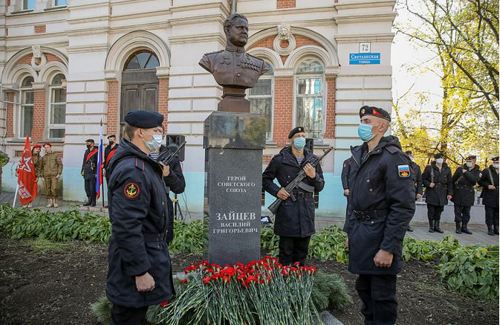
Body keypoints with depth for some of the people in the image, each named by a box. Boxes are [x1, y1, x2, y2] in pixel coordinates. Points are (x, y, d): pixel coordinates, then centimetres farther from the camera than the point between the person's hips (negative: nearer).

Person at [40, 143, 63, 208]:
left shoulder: (55, 155, 4)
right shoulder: (43, 157, 14)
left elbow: (60, 164, 1)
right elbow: (41, 167, 18)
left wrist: (59, 174, -8)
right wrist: (42, 176, 10)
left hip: (54, 175, -3)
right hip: (46, 176, 3)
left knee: (54, 189, -11)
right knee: (48, 190, 2)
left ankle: (55, 202, 2)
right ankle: (50, 202, 11)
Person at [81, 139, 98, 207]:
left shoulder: (96, 152, -7)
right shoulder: (86, 152, 16)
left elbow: (98, 163, -10)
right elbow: (84, 162, 20)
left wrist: (96, 173, -13)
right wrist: (83, 170, 12)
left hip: (93, 173, -7)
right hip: (86, 173, 7)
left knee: (92, 188, -4)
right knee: (87, 188, 11)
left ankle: (93, 202, 5)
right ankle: (89, 200, 22)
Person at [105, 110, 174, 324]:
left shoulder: (140, 163, 8)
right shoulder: (133, 170, -26)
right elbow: (127, 228, -29)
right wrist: (140, 272, -26)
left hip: (150, 249, 10)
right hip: (136, 256, -10)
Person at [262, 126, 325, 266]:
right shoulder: (280, 159, -1)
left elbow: (320, 187, 12)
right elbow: (265, 179, 8)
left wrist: (314, 176, -8)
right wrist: (276, 191, -8)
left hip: (307, 212, 4)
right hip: (287, 211, -4)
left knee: (302, 252, 15)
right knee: (286, 252, 5)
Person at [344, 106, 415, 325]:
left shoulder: (393, 158, -14)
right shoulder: (359, 155, 11)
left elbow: (404, 207, -19)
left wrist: (388, 248, -21)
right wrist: (350, 232, 16)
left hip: (380, 236, -8)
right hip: (360, 236, 8)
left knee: (382, 297, 4)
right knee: (364, 289, 19)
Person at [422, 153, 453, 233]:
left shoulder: (447, 169, 8)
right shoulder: (429, 168, -1)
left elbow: (450, 182, 10)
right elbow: (423, 178, 4)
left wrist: (450, 193, 4)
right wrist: (428, 184, -14)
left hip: (442, 194, 3)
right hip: (431, 193, -3)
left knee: (439, 210, 7)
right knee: (431, 210, 1)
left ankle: (437, 226, 19)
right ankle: (431, 226, 12)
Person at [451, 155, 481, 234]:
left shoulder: (476, 171, 4)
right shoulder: (460, 168, 0)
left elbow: (474, 180, -17)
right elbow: (453, 180, 5)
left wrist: (466, 173, -19)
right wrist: (453, 190, 3)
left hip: (469, 194, 2)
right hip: (459, 194, -2)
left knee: (466, 212, 9)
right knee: (458, 212, 2)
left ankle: (464, 227, 21)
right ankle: (458, 227, 11)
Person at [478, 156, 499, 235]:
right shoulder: (486, 171, 0)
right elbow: (480, 181, 0)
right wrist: (487, 185, -14)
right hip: (489, 197, -3)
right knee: (489, 213, -1)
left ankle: (496, 229, 18)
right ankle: (490, 229, 6)